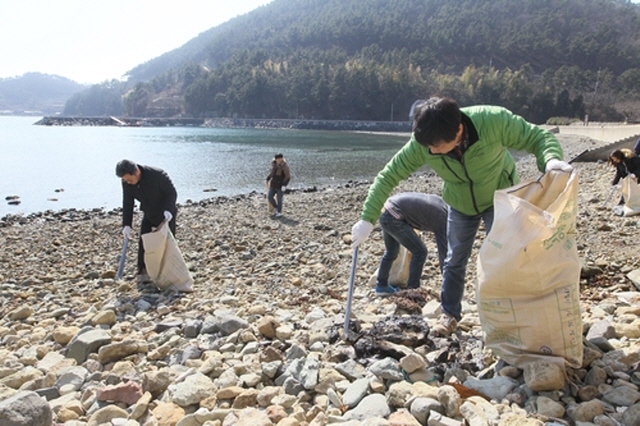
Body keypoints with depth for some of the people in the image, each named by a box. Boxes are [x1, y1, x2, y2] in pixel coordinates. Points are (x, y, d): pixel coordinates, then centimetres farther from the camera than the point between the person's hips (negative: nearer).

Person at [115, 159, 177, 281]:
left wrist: (167, 210, -35)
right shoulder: (126, 182, -16)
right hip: (149, 214, 4)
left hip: (166, 214, -4)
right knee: (143, 243, -4)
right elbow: (127, 203, -9)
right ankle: (143, 273, 7)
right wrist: (126, 225, -14)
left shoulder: (157, 174, -31)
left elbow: (171, 192, -20)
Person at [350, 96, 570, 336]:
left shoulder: (494, 121, -37)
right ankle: (450, 314, 29)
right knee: (454, 260, 10)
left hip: (500, 198, -2)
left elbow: (538, 137, -25)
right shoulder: (421, 145, -31)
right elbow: (389, 176, -23)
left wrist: (551, 160, -49)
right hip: (460, 205, 2)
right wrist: (367, 219, -26)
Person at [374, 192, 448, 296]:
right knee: (420, 252, -2)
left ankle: (381, 286, 36)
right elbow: (444, 252, -9)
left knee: (391, 252, 24)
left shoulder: (443, 203, 12)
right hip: (393, 218, -10)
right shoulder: (442, 219, -11)